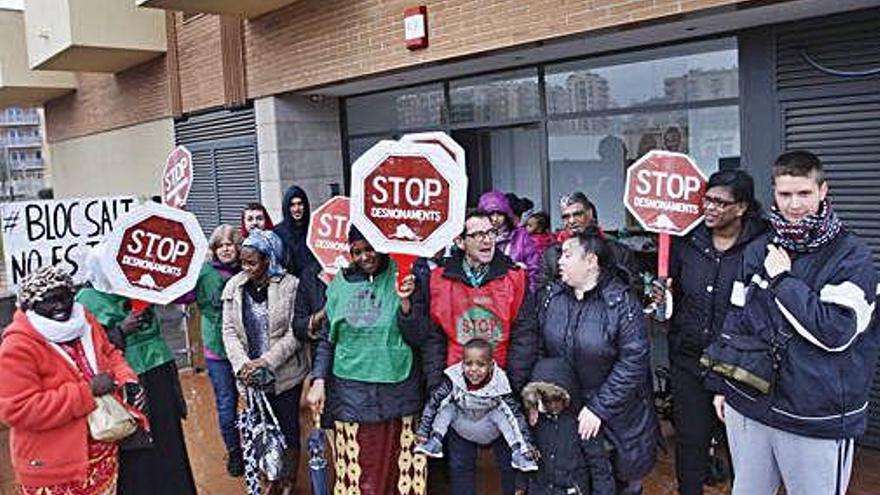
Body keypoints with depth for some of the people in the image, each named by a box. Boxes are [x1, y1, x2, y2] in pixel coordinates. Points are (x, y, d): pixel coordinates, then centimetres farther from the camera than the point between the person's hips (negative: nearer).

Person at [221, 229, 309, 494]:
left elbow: (295, 333, -12)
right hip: (250, 374, 3)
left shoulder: (290, 286, -12)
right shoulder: (234, 287, -1)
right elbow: (229, 331, -1)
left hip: (285, 372, -3)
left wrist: (266, 361, -18)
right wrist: (243, 364, -15)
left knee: (288, 426, 9)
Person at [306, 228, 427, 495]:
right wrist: (318, 381, 1)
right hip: (351, 391, 1)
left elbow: (416, 339, -4)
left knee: (396, 462, 5)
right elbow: (327, 339, 9)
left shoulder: (402, 279, -2)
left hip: (396, 389, -1)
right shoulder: (340, 283, 3)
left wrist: (405, 301, -17)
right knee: (357, 465, 5)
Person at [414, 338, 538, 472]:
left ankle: (518, 453, -21)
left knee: (501, 411, -26)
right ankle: (435, 441, -17)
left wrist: (527, 443, -29)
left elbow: (516, 413, -24)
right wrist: (423, 431, -25)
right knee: (446, 404, -20)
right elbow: (433, 402, -23)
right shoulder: (455, 379, -26)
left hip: (487, 433, -1)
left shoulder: (499, 385, -27)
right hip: (462, 428, 1)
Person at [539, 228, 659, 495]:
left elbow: (633, 362, -18)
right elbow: (538, 348, 2)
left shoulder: (622, 303, -15)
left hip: (615, 415, -3)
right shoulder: (552, 296, -2)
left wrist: (598, 408, -19)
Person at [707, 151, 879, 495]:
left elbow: (836, 331, -19)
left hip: (818, 420, -4)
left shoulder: (852, 256, -8)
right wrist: (721, 384, 13)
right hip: (748, 405, 4)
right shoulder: (758, 251, 5)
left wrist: (782, 280, -16)